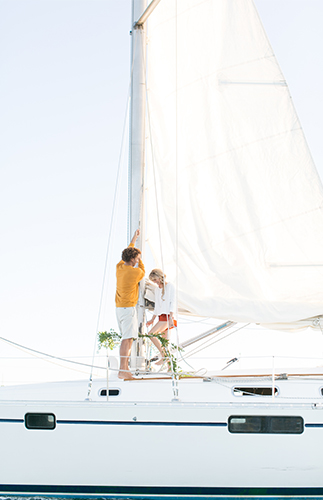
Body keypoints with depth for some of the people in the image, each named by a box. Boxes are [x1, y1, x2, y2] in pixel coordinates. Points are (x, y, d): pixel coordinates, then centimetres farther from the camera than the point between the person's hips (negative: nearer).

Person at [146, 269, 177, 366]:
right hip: (161, 317, 7)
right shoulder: (157, 290, 20)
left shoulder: (169, 286, -1)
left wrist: (171, 317, -17)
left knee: (151, 334, -19)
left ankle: (163, 355, -14)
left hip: (167, 316, -7)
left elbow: (172, 302, -8)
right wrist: (152, 320, 22)